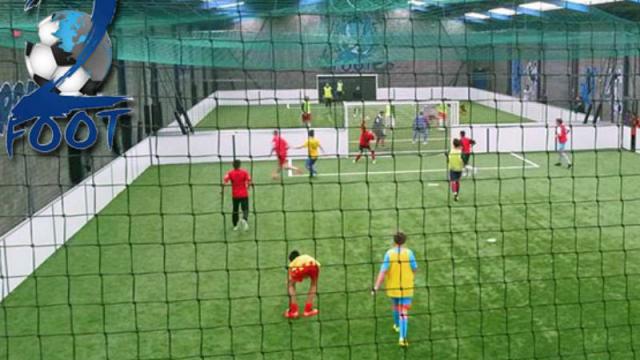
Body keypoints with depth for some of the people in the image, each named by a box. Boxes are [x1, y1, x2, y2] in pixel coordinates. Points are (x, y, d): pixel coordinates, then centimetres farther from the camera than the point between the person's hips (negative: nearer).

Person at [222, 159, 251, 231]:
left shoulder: (230, 173, -4)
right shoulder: (244, 172, -5)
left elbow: (224, 182, -17)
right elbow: (249, 182, -12)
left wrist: (222, 189, -4)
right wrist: (247, 187, 8)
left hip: (235, 195, 2)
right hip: (244, 195, -2)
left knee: (235, 210, 17)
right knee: (245, 209, 4)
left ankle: (235, 225, 22)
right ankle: (244, 219, -27)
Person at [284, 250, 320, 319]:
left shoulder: (292, 264, 39)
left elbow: (289, 284, 39)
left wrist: (290, 305, 49)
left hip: (300, 267, -2)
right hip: (313, 265, 2)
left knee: (291, 285, 28)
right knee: (313, 284, 33)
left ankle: (293, 311, 18)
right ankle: (308, 310, 27)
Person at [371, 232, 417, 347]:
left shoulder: (389, 253, -13)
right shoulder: (409, 253, -13)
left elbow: (383, 271, -19)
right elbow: (415, 269, -2)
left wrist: (376, 288, -20)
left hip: (392, 287, 2)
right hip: (406, 288, -2)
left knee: (395, 304, 28)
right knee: (404, 312, -2)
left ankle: (397, 325, 51)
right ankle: (402, 337, -16)